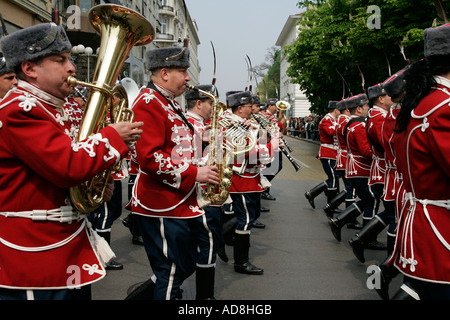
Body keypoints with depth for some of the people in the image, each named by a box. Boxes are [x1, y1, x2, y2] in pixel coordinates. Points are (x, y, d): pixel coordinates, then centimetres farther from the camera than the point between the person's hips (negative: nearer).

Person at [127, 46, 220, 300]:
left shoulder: (170, 103, 16)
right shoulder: (149, 103, -16)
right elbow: (150, 158, -26)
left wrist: (203, 167, 11)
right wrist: (194, 173, -22)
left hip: (184, 203, 10)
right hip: (164, 207, -10)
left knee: (185, 268, 19)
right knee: (171, 277, 1)